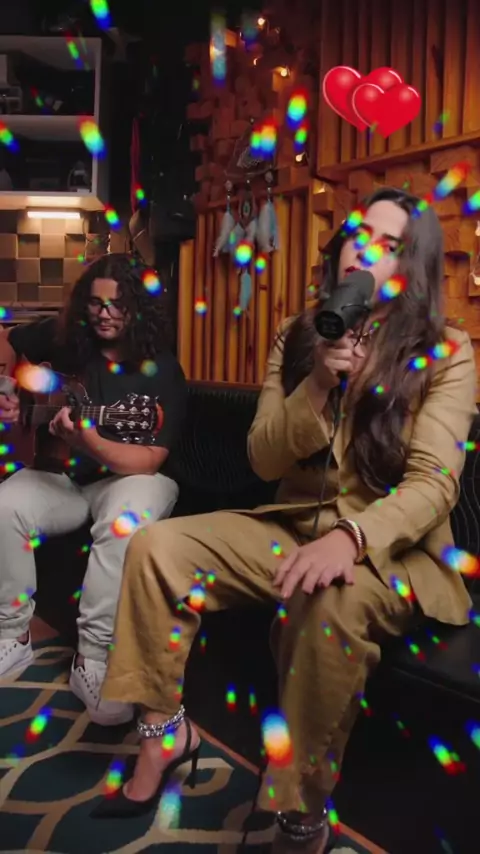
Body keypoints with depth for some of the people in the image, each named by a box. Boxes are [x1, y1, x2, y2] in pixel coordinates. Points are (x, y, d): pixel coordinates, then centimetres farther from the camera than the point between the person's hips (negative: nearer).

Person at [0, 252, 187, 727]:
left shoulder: (161, 369, -13)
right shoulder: (64, 338, -1)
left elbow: (148, 462, -22)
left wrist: (88, 441, -38)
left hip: (127, 477, -3)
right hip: (59, 475, 4)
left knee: (123, 522, -38)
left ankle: (92, 658, -26)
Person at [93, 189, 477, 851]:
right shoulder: (297, 337, 5)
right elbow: (264, 462, 0)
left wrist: (352, 537, -36)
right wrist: (319, 386, -17)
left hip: (393, 547, -4)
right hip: (295, 523, 5)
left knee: (331, 600, -38)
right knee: (157, 547, -13)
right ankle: (164, 732, 5)